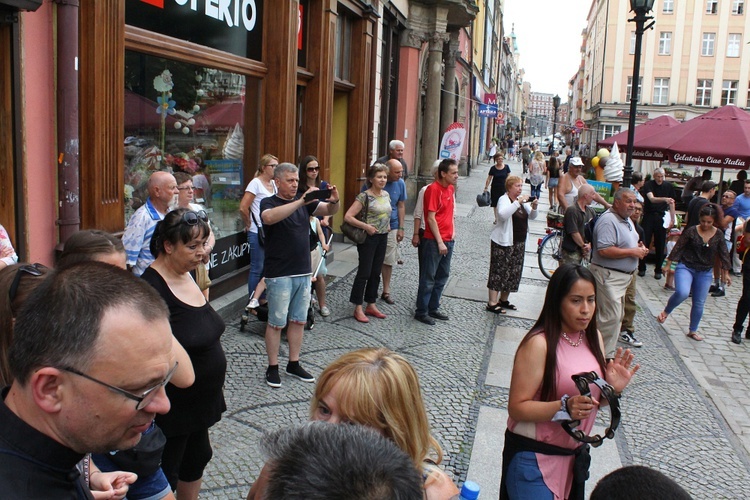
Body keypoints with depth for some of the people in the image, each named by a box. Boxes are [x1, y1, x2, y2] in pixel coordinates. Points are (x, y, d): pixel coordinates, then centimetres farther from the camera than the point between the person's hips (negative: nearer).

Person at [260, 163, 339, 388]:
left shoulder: (304, 202, 10)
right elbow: (269, 217, -30)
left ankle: (294, 364, 26)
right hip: (279, 274, -6)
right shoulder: (268, 203, -7)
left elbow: (329, 211, 2)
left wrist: (334, 201, -22)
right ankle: (273, 368, 16)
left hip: (303, 272, 6)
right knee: (276, 322, 3)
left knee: (299, 320, 13)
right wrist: (301, 201, -36)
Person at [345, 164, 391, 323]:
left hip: (382, 238, 7)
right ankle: (358, 309, 7)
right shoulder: (364, 196, -14)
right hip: (369, 238, -7)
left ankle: (371, 305, 24)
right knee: (364, 272, -2)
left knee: (376, 273, 13)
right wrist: (366, 226, -21)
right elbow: (348, 216, -18)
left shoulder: (386, 194, 7)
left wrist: (387, 225, 9)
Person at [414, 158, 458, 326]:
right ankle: (421, 312, 11)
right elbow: (431, 218, -17)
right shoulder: (433, 189, -15)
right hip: (434, 241, -8)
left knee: (443, 276, 15)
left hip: (448, 240, 8)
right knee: (428, 278, 1)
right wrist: (440, 242, -17)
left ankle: (433, 308, 28)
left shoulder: (451, 188, 9)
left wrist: (452, 231, 12)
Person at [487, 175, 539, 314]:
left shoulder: (522, 200, 12)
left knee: (514, 272, 12)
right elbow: (502, 214, -30)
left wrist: (534, 207, -7)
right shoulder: (504, 199, -11)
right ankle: (492, 303, -4)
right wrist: (518, 202, -32)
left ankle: (504, 300, 24)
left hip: (519, 242, 8)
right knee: (499, 271, -6)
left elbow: (532, 216, 13)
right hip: (503, 242, -8)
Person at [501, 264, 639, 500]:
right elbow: (517, 408, -21)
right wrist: (565, 407, -32)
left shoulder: (594, 339, 2)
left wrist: (613, 389, -8)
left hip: (574, 455, 7)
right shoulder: (539, 344, -20)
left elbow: (594, 401, 11)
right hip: (533, 458, -7)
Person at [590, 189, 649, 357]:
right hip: (608, 275, -11)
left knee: (617, 316, 15)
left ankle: (607, 352, 24)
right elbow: (604, 250, -28)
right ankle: (603, 355, -1)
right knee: (611, 316, -11)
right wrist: (632, 252, -21)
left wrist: (639, 247, 7)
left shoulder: (627, 220, 16)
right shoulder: (608, 220, -18)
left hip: (623, 276, 11)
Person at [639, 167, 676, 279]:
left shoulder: (669, 186, 5)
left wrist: (672, 219, 5)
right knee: (645, 242, -2)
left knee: (660, 245, 4)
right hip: (649, 216, -2)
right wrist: (665, 199, -37)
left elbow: (671, 203, 10)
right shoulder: (648, 185, -4)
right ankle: (641, 268, 9)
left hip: (661, 217, 2)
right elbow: (652, 199, -20)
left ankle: (658, 270, 12)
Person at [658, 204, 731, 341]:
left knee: (699, 303, 9)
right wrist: (668, 265, -3)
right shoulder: (691, 231, -10)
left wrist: (726, 273, 9)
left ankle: (693, 331, 26)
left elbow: (723, 254, 7)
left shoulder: (718, 234, -1)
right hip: (686, 268, -4)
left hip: (705, 273, 4)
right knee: (682, 293, -29)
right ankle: (666, 312, -2)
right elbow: (678, 248, -4)